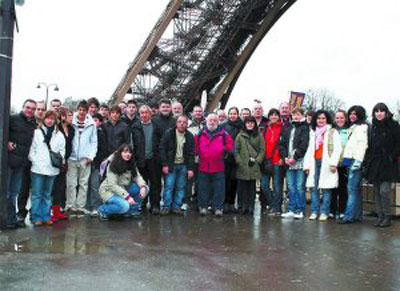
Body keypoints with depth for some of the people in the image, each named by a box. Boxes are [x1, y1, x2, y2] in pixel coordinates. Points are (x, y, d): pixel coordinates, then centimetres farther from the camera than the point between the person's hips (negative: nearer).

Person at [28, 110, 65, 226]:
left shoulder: (59, 135, 9)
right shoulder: (37, 132, 3)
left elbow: (62, 150, 9)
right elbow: (32, 149, 2)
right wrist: (34, 160, -7)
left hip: (52, 169, 2)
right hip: (38, 168, -2)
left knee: (47, 194, 11)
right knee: (37, 194, 0)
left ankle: (46, 216, 17)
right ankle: (36, 217, 6)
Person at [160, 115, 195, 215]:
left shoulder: (190, 136, 1)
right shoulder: (169, 133, -5)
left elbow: (191, 154, 1)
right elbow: (162, 149, -4)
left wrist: (190, 168, -6)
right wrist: (164, 164, -10)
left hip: (183, 165, 2)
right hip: (170, 165, -2)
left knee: (181, 187, 4)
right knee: (169, 186, -4)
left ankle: (177, 207, 14)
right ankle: (166, 207, 6)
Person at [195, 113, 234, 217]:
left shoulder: (223, 133, 4)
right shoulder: (200, 133, 9)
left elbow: (230, 144, 8)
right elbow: (195, 146, 13)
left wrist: (226, 149, -10)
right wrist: (196, 152, -3)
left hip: (218, 167, -1)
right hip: (203, 166, 1)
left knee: (219, 188, 2)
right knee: (203, 188, 8)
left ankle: (218, 208, 8)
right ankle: (203, 206, 18)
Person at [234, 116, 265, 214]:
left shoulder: (259, 136, 7)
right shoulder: (240, 135, 7)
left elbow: (262, 150, 5)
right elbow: (236, 150, 5)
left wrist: (257, 160, -6)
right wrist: (239, 161, -6)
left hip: (254, 166, 0)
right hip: (242, 166, 0)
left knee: (252, 187, 3)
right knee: (242, 187, 0)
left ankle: (250, 207, 10)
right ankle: (242, 206, 6)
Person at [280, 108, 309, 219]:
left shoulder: (305, 128, -1)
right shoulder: (289, 128, 18)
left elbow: (304, 145, -11)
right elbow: (282, 143, 14)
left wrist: (295, 157, -14)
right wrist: (285, 157, 0)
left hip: (300, 162, -6)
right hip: (289, 163, 6)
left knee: (300, 187, -3)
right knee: (291, 187, 8)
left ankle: (300, 211, 5)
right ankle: (291, 210, 14)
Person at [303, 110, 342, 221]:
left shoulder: (333, 132, 5)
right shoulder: (313, 133, 21)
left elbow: (337, 148, -4)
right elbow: (309, 150, 19)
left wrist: (333, 163, -14)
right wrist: (307, 165, 11)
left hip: (326, 164, -5)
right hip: (315, 163, 5)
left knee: (326, 189, -5)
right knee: (314, 188, 3)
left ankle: (324, 212, 0)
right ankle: (314, 211, 9)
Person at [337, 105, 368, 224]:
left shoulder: (361, 127, -5)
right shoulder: (353, 127, 23)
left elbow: (362, 144, -14)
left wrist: (358, 161, -21)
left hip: (356, 160, -9)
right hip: (351, 161, 9)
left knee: (352, 188, -12)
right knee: (356, 189, 9)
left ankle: (349, 216, -14)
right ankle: (357, 215, 13)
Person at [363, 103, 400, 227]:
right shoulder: (374, 127, 14)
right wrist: (367, 160, 9)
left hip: (387, 164, -6)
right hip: (374, 164, 6)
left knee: (384, 191, -10)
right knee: (377, 192, 7)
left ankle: (388, 217, 3)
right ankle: (380, 216, 15)